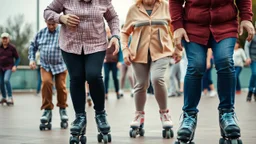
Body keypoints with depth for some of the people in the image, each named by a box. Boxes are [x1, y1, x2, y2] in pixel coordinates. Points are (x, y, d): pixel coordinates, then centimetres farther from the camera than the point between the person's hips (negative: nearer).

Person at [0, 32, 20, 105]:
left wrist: (15, 66, -14)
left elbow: (17, 58, 1)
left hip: (9, 67, -4)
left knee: (6, 80, -26)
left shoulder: (12, 47, -7)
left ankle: (10, 97, -17)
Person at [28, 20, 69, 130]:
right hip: (46, 65, 2)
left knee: (61, 86, -1)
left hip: (60, 65, -2)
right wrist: (31, 59, 8)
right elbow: (33, 46, 19)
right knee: (46, 82, -19)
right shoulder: (41, 33, 6)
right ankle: (47, 110, -8)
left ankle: (62, 109, 25)